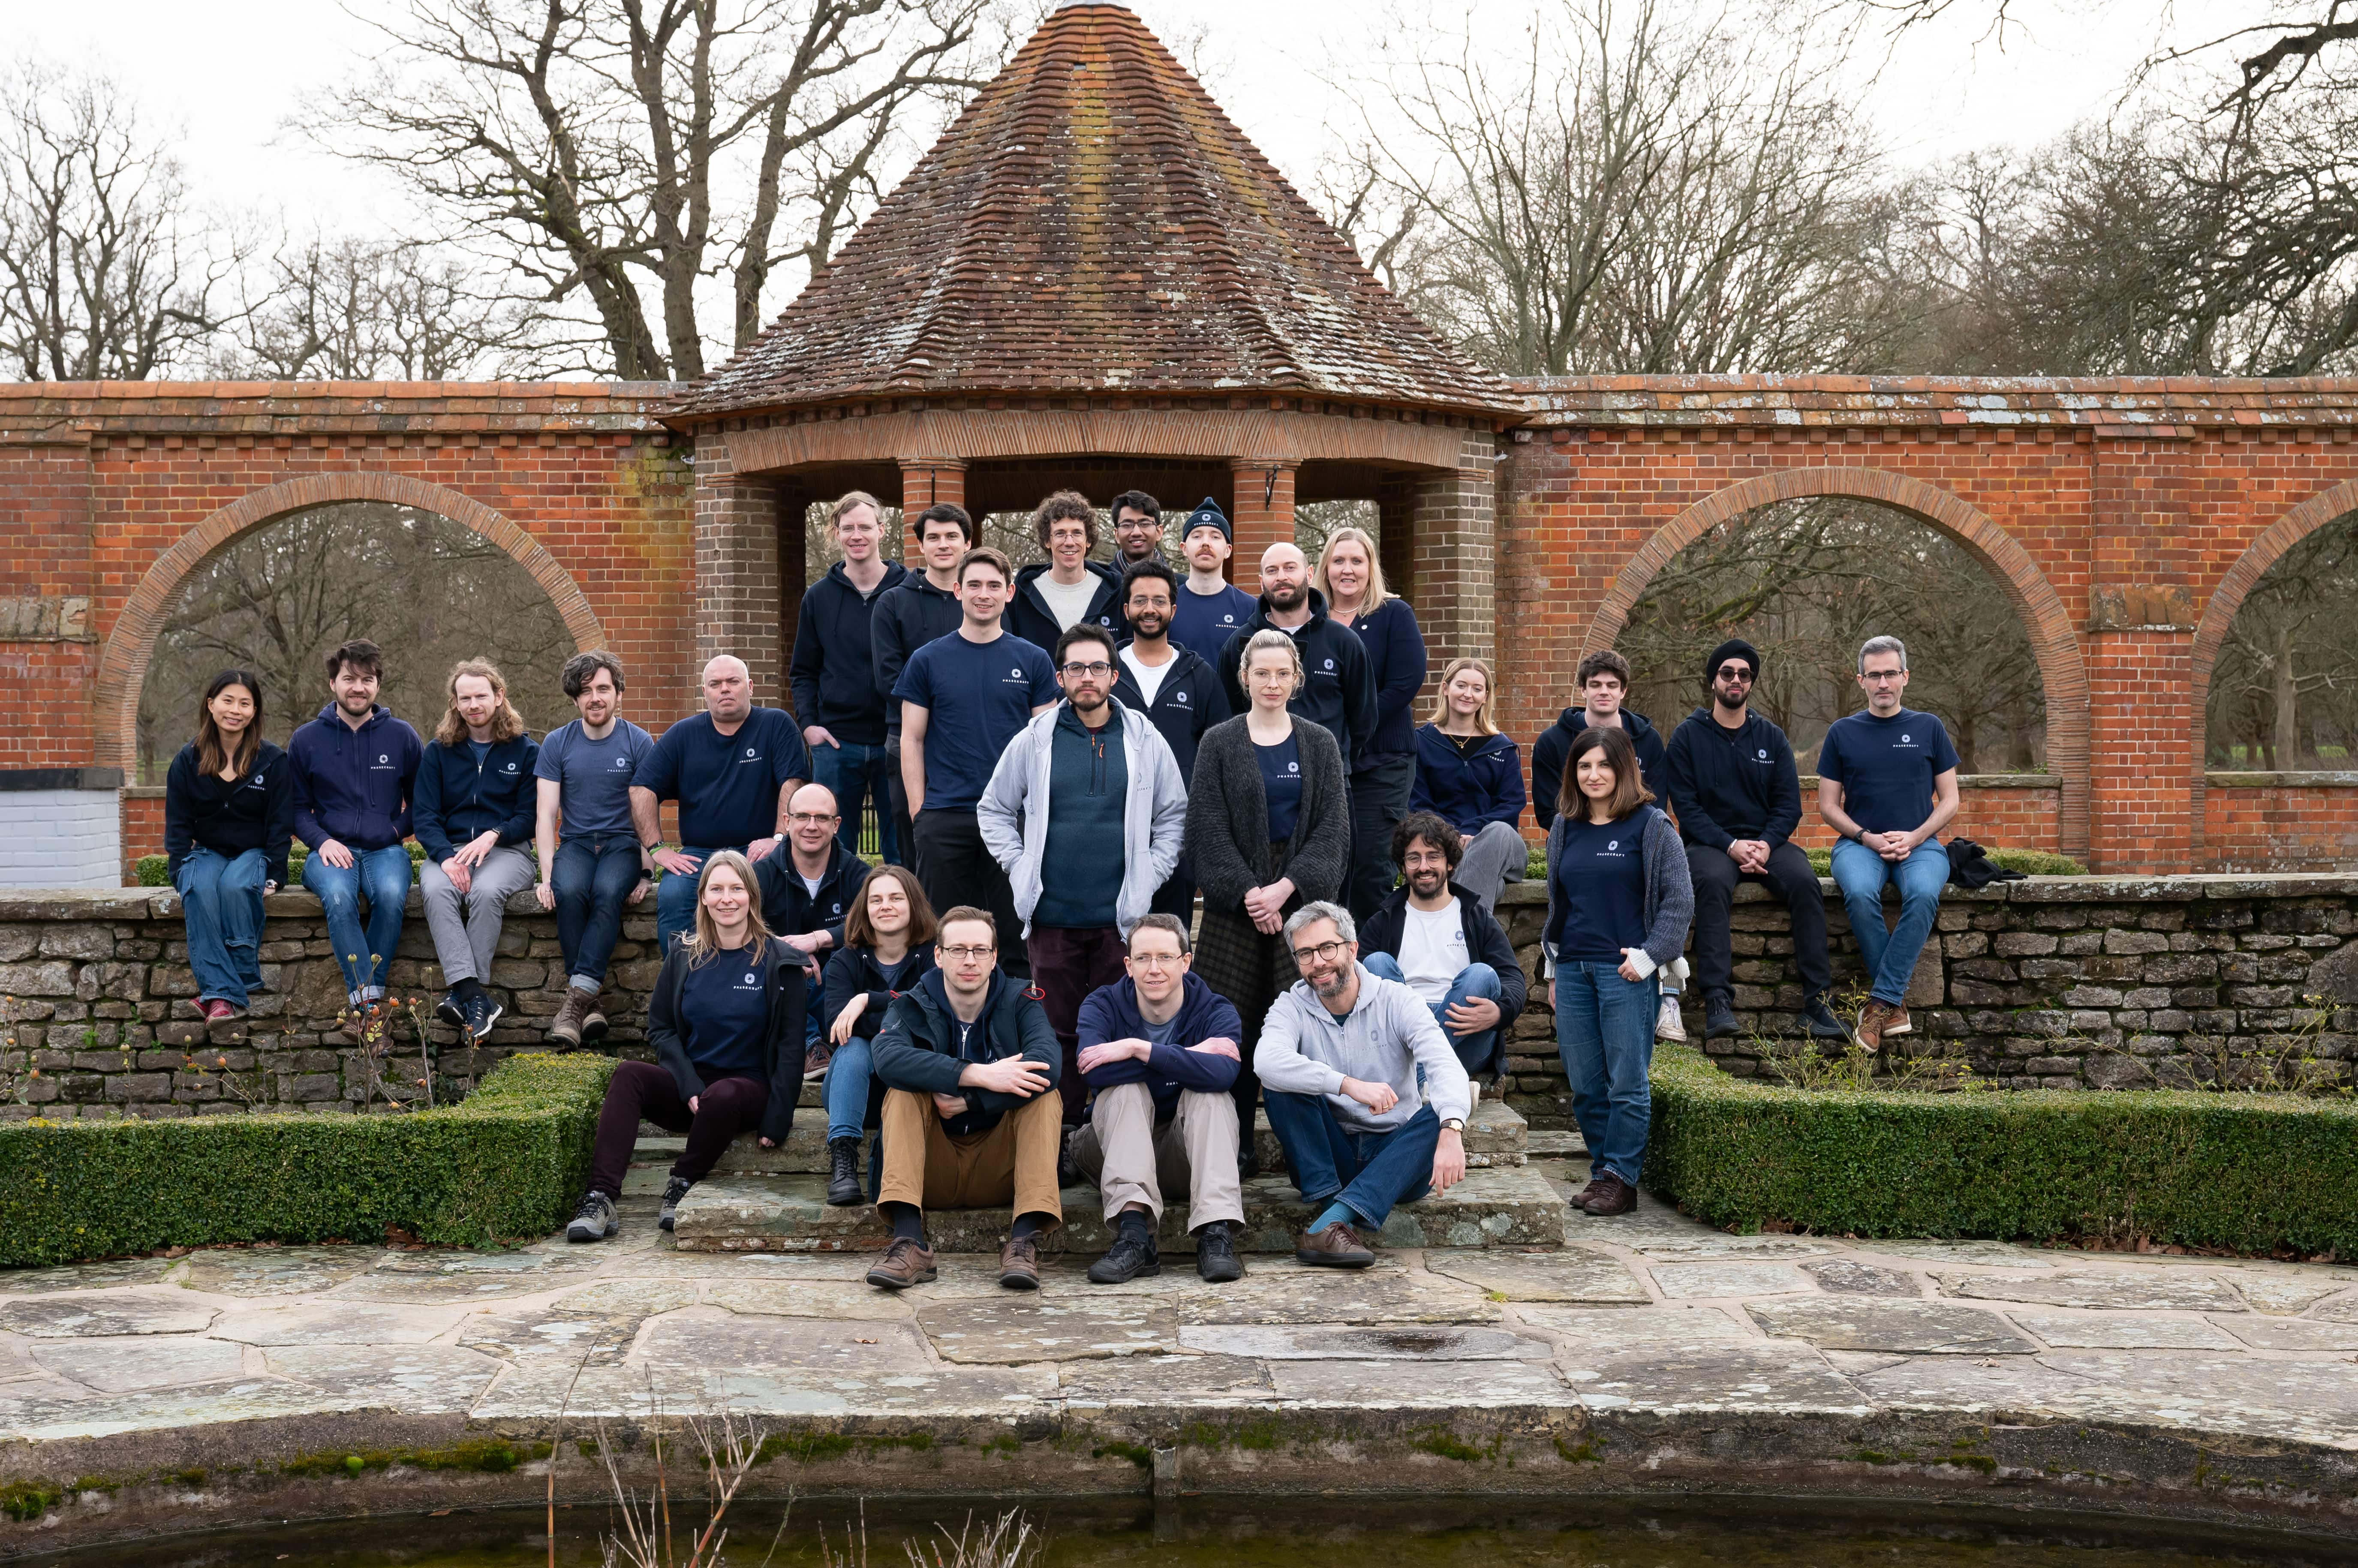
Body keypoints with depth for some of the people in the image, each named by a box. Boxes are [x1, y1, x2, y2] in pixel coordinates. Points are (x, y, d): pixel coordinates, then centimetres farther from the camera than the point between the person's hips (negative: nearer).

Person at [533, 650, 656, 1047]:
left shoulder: (639, 742, 2)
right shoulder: (557, 743, 6)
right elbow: (546, 814, 3)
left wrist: (645, 873, -12)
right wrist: (547, 875, -10)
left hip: (622, 843, -1)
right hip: (575, 842, 1)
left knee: (608, 892, -34)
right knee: (569, 892, -32)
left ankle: (577, 996, -37)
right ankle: (588, 1005, -31)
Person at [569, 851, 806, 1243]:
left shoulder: (778, 961, -1)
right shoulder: (684, 955, 8)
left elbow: (790, 1044, -3)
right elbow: (660, 1028, 7)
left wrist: (777, 1120, -13)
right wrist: (690, 1088, -10)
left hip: (748, 1089, -3)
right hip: (688, 1084, 3)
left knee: (722, 1096, -37)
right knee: (628, 1074, -26)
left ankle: (683, 1186, -13)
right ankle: (600, 1199, -36)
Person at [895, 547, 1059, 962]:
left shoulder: (1034, 661, 6)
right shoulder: (928, 660, 5)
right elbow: (912, 740, 5)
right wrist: (918, 812, -2)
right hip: (944, 818, 0)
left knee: (1015, 928, 5)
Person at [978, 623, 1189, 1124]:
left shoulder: (1146, 742, 6)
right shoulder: (1033, 742, 5)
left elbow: (1174, 817, 13)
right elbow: (993, 810, 13)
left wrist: (1148, 878, 2)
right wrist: (1020, 869, 2)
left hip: (1123, 915, 0)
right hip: (1052, 915, 0)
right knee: (1058, 1029, 4)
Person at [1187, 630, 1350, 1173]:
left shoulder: (1319, 745, 8)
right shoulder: (1219, 743, 4)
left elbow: (1332, 827, 2)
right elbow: (1208, 826, -1)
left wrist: (1286, 887, -11)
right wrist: (1248, 891, -12)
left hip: (1302, 897, 1)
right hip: (1235, 900, 0)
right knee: (1236, 1024, -2)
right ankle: (1237, 1142, 4)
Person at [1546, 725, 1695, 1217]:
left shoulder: (1650, 826, -3)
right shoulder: (1565, 829, 13)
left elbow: (1679, 900, -4)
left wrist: (1648, 957, -10)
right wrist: (1554, 966, 18)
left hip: (1625, 972, -5)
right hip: (1573, 969, 5)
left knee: (1627, 1083, -3)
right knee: (1585, 1086, 7)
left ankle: (1621, 1179, 3)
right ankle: (1602, 1172, 17)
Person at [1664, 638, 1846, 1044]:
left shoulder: (1772, 738, 12)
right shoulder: (1688, 736, 4)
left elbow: (1789, 805, 6)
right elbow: (1686, 807, -4)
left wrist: (1766, 845, -14)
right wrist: (1731, 846, -18)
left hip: (1766, 841, 2)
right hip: (1710, 843, -2)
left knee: (1804, 880, -28)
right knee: (1712, 881, -36)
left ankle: (1816, 1000, -29)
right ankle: (1718, 1002, -39)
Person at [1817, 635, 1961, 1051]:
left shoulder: (1928, 728, 11)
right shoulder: (1843, 733, 10)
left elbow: (1949, 801, 9)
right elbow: (1828, 806, 9)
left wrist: (1914, 838, -8)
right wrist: (1867, 838, -8)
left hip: (1919, 842, 0)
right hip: (1860, 842, 0)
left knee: (1924, 894, -35)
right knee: (1860, 894, -35)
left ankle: (1880, 1001, -28)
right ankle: (1896, 1004, -23)